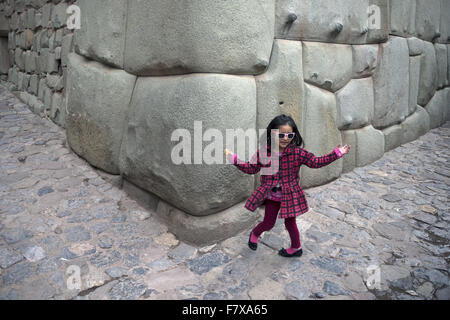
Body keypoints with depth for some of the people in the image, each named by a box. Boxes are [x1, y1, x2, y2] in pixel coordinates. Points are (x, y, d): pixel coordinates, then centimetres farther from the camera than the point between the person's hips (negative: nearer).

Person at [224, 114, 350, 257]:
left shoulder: (297, 152, -15)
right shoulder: (263, 152, -12)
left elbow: (316, 162, -9)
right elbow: (251, 168, -3)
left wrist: (336, 153, -15)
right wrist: (234, 159, -10)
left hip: (289, 195, -1)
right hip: (271, 196, 1)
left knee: (290, 223, 14)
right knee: (268, 223, 10)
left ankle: (296, 248, 41)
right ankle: (254, 234, 46)